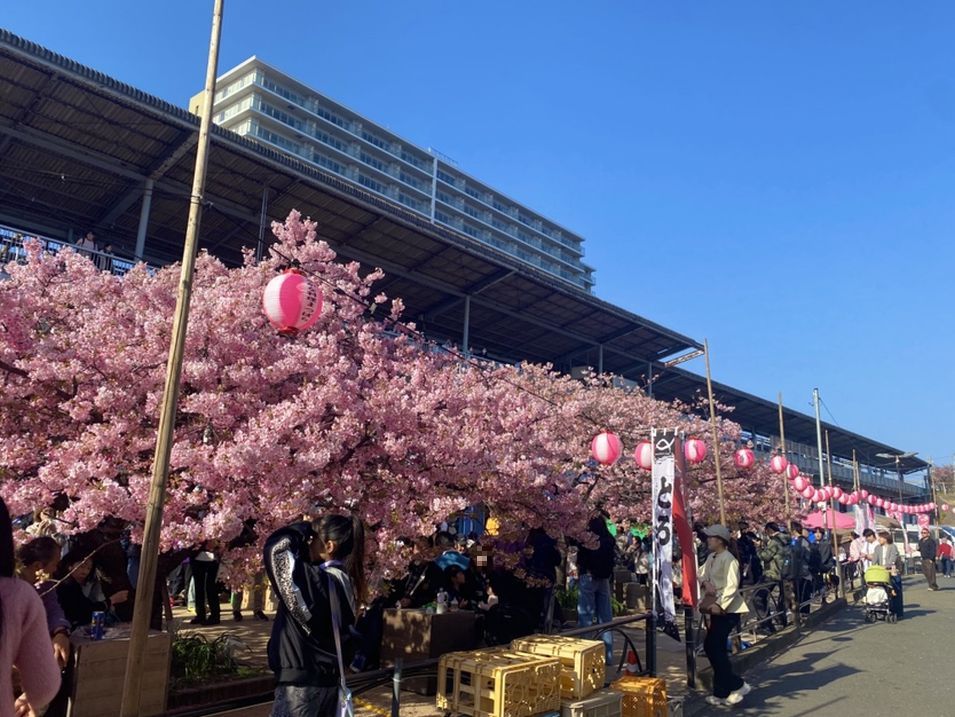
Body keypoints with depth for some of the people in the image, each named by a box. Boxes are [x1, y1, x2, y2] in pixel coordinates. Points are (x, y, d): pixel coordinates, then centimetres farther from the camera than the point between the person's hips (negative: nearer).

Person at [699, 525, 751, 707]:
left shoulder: (728, 559, -17)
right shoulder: (711, 557, 10)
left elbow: (732, 586, -23)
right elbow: (701, 574, 9)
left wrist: (720, 605, -28)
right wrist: (705, 582, -12)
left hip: (727, 609, -9)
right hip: (717, 608, 9)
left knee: (714, 648, -8)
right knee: (714, 648, 11)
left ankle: (737, 685, 4)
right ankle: (722, 692, 20)